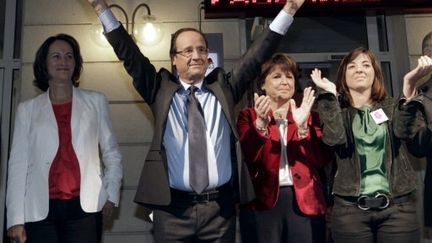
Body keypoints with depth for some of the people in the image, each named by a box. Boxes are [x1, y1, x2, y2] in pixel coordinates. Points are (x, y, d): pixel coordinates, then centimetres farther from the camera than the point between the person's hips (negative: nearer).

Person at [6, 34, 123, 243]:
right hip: (39, 210, 1)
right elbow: (18, 163, 5)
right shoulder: (27, 109, 9)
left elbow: (111, 154, 11)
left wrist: (111, 195, 0)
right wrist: (16, 218, -1)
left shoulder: (95, 102, 9)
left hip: (85, 207, 0)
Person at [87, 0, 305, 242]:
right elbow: (130, 55, 2)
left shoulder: (224, 87, 8)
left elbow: (256, 56, 4)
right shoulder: (161, 89, 6)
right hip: (173, 207, 0)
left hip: (220, 206, 1)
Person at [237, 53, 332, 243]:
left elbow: (321, 160, 0)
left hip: (305, 201, 2)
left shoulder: (309, 116, 12)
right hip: (263, 201, -1)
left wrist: (302, 126, -13)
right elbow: (248, 158, -7)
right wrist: (261, 123, -21)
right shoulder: (249, 115, 7)